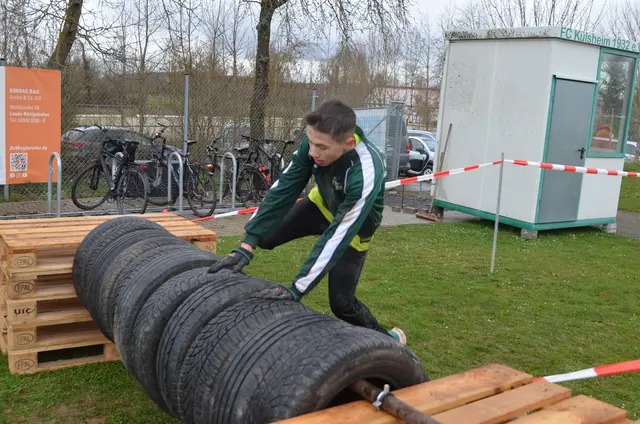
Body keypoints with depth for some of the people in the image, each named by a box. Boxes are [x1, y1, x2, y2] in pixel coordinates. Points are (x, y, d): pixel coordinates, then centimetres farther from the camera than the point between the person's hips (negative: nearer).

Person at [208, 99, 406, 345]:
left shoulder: (366, 173, -43)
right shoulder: (315, 143, -28)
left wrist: (298, 289, -43)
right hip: (322, 204, 5)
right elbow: (283, 190, -24)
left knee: (341, 302, -5)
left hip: (353, 225, -5)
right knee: (264, 238, -4)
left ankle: (385, 338, 21)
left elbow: (338, 235, -42)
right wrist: (248, 244, -29)